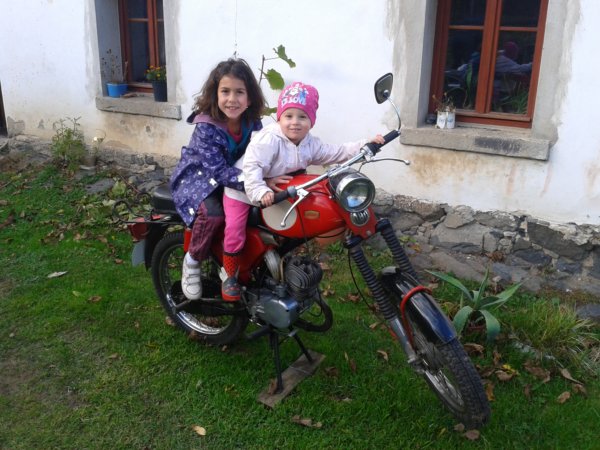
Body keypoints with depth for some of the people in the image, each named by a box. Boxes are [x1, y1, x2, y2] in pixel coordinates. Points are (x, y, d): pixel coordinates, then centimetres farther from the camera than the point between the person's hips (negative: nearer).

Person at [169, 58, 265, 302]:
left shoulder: (253, 123, -9)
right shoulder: (206, 127, -26)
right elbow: (220, 171, -33)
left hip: (231, 175, 6)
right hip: (197, 178, -6)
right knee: (213, 213, -33)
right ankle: (193, 261, -5)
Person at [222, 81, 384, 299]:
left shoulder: (310, 145, -5)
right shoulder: (268, 139, -28)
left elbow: (337, 153, -4)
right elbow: (251, 166, -36)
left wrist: (366, 145, -13)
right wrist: (260, 192, -50)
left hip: (276, 193, 7)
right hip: (243, 191, -6)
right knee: (236, 233, -13)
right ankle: (230, 275, 5)